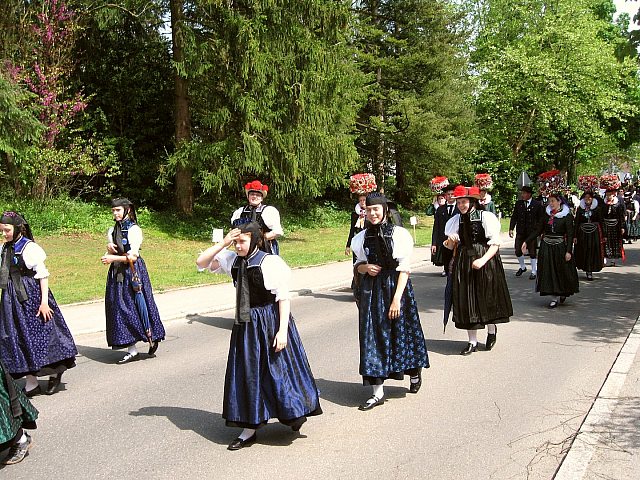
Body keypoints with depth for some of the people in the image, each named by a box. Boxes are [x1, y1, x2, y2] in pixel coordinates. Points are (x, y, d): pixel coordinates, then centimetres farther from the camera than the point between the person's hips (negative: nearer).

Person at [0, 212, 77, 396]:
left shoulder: (29, 247, -11)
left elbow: (42, 275, -11)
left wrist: (44, 301, -15)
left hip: (32, 296, -7)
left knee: (40, 332, 1)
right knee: (17, 338, 7)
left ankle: (55, 374, 17)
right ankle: (31, 383, 14)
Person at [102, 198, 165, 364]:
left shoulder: (134, 230, -6)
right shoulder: (112, 230, 13)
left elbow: (133, 257, -13)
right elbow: (110, 255, 10)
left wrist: (114, 258, -16)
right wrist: (109, 247, -9)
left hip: (133, 272, -6)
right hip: (117, 274, 6)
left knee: (138, 306, -4)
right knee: (120, 310, 2)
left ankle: (152, 339, 17)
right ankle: (132, 350, 6)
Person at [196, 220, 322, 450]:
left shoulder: (270, 262, -15)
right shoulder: (233, 260, 2)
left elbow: (284, 297, -14)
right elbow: (201, 262, 2)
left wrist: (282, 330, -19)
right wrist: (223, 243, -8)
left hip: (270, 321, -6)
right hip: (246, 324, 6)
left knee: (278, 368, 4)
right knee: (247, 373, 9)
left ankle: (295, 413, 30)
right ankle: (249, 429, 20)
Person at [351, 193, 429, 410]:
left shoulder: (399, 234, -9)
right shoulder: (362, 237, 5)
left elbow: (404, 269, -11)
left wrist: (397, 298, -17)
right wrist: (365, 268, -8)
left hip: (395, 287, -4)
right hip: (371, 290, 4)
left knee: (401, 332, 8)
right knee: (373, 336, 3)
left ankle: (415, 373, 38)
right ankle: (378, 392, 9)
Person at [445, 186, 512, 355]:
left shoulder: (487, 217, -8)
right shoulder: (456, 219, 7)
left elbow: (495, 244, -11)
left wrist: (482, 260, -22)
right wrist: (451, 240, -6)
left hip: (485, 263, -4)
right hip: (464, 263, 4)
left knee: (487, 298, 7)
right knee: (467, 301, 5)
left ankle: (492, 330, 36)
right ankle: (472, 341, 15)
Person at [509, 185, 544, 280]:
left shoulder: (537, 205, -4)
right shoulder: (518, 204, 5)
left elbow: (541, 219, -1)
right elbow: (514, 217, 7)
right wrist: (511, 228, -3)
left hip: (532, 232, -3)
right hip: (520, 232, 3)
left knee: (532, 253, 3)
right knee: (518, 251, 4)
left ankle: (534, 272, 17)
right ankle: (522, 267, 29)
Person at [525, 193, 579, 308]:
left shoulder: (567, 216, -6)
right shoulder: (547, 214, 8)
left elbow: (570, 235, -9)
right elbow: (538, 230, 9)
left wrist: (568, 251, -16)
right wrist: (526, 241, 2)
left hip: (560, 247, -4)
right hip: (546, 246, 4)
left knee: (561, 270, 2)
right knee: (548, 271, 2)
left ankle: (564, 293, 24)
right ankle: (556, 296, 9)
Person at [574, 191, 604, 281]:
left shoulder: (597, 208, 2)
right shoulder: (580, 209, 3)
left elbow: (600, 222, 2)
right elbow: (576, 223, 2)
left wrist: (602, 235, -2)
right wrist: (575, 236, -2)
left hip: (594, 233, -1)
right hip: (582, 233, 1)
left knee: (593, 251, -2)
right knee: (583, 251, 2)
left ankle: (589, 270, 5)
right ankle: (588, 270, 16)